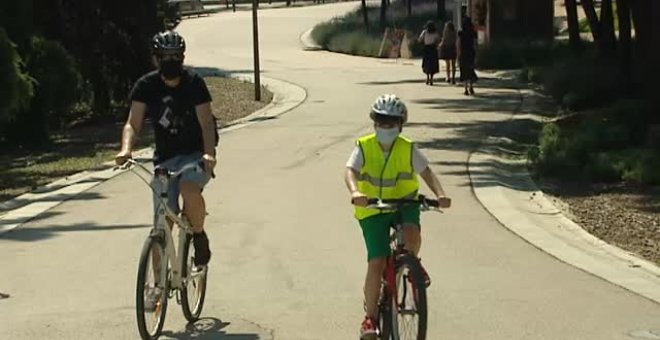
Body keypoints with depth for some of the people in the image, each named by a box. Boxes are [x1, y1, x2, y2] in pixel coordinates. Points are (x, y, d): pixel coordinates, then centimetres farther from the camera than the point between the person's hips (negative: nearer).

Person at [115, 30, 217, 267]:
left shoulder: (193, 83, -10)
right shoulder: (146, 86, -5)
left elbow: (206, 122, -18)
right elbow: (133, 124, -11)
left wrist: (208, 153, -35)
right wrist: (126, 149, -32)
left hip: (196, 154, -2)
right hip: (165, 158, 2)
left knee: (189, 188, -34)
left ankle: (199, 236, -6)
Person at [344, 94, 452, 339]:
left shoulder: (408, 149, -6)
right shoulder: (364, 147, -9)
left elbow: (426, 172, -11)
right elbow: (350, 171, -22)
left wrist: (439, 194, -30)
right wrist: (355, 192, -44)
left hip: (405, 202, 1)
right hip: (372, 210, -1)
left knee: (411, 234, -33)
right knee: (376, 263, -10)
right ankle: (371, 316, 5)